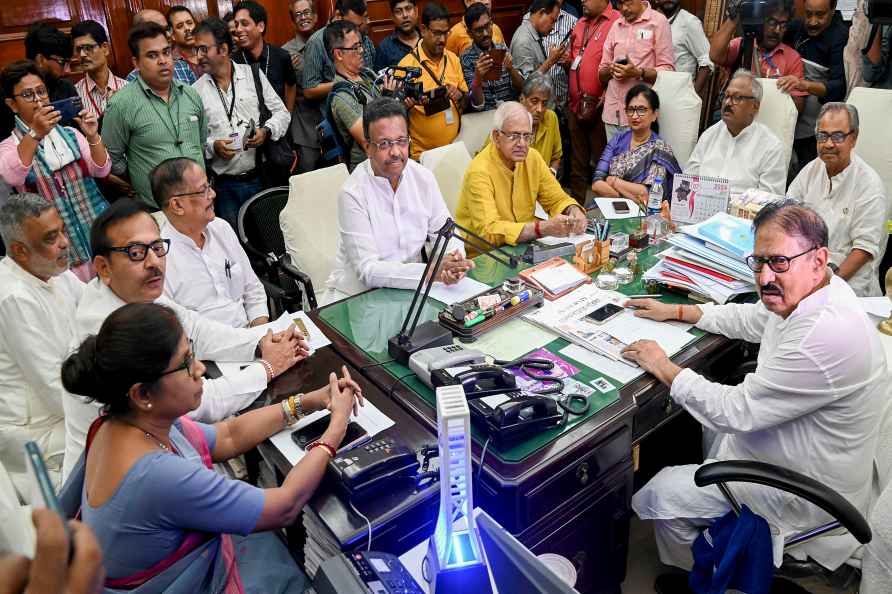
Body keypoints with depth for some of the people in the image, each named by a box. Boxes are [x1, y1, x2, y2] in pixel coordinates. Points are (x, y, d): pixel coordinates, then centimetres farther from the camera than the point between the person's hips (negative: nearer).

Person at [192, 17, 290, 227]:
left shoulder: (253, 74, 3)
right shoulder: (196, 91, 3)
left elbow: (282, 113, 6)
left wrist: (267, 131, -12)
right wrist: (212, 146, -14)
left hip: (262, 178, 0)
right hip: (225, 186, 0)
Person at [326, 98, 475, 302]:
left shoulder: (423, 178, -1)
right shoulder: (353, 193, -17)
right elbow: (368, 270, -20)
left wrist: (453, 265, -20)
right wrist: (432, 272, -31)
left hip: (411, 286, 4)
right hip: (358, 295, -4)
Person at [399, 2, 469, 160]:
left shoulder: (453, 59, 9)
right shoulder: (407, 64, -6)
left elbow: (466, 103, 15)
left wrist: (460, 95, -6)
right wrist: (410, 102, -23)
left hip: (455, 146, 4)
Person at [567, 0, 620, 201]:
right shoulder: (580, 24, 17)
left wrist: (602, 100, -17)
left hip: (600, 107, -7)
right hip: (576, 105, 7)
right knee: (578, 162, 13)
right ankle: (575, 204, 22)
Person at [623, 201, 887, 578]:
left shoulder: (827, 335, -36)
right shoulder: (804, 293, -6)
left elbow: (737, 411, -30)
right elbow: (749, 319, 15)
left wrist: (663, 368, -19)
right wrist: (675, 311, 11)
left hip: (803, 497, -9)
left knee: (656, 496, -5)